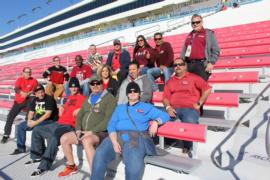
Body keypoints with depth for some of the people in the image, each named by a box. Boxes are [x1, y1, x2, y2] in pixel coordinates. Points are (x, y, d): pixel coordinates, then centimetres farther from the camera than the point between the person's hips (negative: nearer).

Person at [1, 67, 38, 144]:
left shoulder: (34, 81, -1)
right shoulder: (19, 79, 1)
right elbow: (16, 89, -16)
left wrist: (28, 93, -30)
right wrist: (22, 93, -37)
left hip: (27, 99, -2)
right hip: (18, 101, 2)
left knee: (32, 100, -35)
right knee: (10, 116, -5)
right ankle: (6, 134, 7)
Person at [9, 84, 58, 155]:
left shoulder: (49, 99, -14)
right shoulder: (35, 100, 8)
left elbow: (48, 115, -21)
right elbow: (31, 112, 12)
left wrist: (36, 122, -22)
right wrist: (29, 120, -9)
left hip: (49, 120, -8)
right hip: (37, 119, 8)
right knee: (20, 126, 2)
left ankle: (41, 149, -18)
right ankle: (21, 148, 14)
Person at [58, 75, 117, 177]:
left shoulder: (109, 98, -7)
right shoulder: (88, 99, 18)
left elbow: (108, 120, -17)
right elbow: (79, 116, 19)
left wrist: (92, 131, -21)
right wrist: (78, 130, 0)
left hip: (101, 132, -8)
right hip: (84, 132, 8)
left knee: (86, 141, -36)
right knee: (64, 138, 3)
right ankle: (71, 166, 20)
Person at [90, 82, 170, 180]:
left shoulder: (147, 107, 22)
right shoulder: (120, 107, 27)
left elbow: (165, 115, 15)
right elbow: (111, 125, 12)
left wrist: (156, 122, -8)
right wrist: (114, 141, -7)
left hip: (136, 137, -2)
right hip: (117, 136, 3)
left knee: (134, 162, -33)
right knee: (99, 154, -26)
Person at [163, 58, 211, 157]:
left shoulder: (193, 77, 10)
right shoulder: (170, 81, 19)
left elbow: (207, 89, 4)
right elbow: (165, 97, 12)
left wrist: (199, 103, -3)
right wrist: (168, 107, -7)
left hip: (190, 108, -2)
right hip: (173, 108, 3)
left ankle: (187, 147, -4)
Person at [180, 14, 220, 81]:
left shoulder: (208, 33, 7)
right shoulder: (189, 35, 21)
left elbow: (216, 50, 2)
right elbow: (183, 50, 22)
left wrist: (211, 62, -9)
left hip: (201, 64, -5)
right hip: (189, 65, 5)